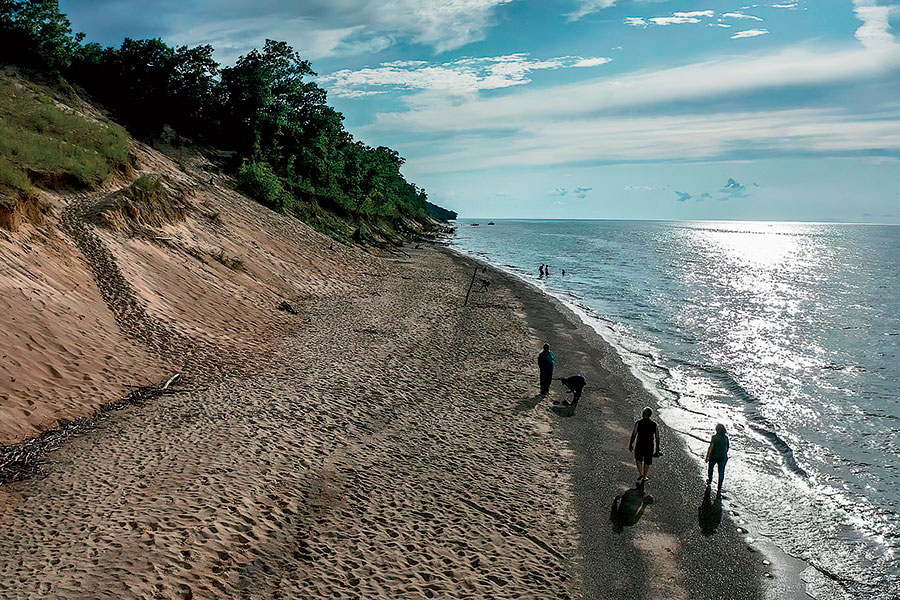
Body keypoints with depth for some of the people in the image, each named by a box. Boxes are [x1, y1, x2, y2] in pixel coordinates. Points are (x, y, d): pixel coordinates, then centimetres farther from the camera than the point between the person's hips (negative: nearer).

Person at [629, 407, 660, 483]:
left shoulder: (638, 423, -12)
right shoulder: (654, 424, -4)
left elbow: (633, 435, -9)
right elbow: (657, 437, 0)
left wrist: (630, 445, 2)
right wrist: (657, 448, 9)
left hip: (639, 445, -2)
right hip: (649, 446, 2)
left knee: (638, 459, 21)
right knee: (647, 462, 18)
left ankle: (640, 474, 6)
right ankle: (644, 477, 27)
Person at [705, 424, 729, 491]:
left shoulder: (714, 437, -18)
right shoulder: (726, 438, -6)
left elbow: (711, 447, -18)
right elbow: (727, 448, 4)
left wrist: (707, 457, -11)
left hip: (713, 456, -2)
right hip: (723, 457, 2)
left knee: (710, 468, 24)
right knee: (721, 472, 13)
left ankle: (709, 481, 42)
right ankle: (719, 487, 17)